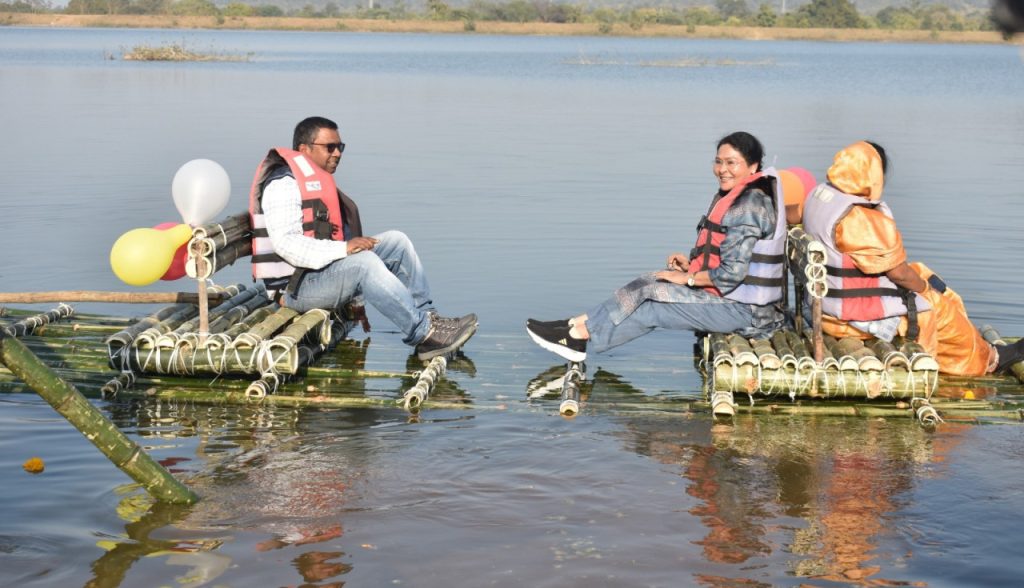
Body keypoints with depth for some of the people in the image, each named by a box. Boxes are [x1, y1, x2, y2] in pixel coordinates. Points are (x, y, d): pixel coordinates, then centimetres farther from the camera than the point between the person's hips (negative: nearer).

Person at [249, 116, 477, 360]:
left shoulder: (319, 181, 22)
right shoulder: (284, 183, -11)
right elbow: (285, 242, -25)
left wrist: (354, 298, 17)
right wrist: (342, 249, -33)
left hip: (324, 271, 10)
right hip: (295, 286, -10)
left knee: (396, 242, -1)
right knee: (363, 262, -34)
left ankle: (427, 317, -8)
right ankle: (423, 332, -33)